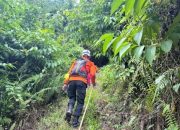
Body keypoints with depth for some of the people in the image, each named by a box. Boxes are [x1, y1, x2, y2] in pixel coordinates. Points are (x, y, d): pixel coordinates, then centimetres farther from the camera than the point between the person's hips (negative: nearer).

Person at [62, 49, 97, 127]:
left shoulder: (76, 62, 30)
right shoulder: (90, 63, 22)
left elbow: (69, 72, 18)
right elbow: (92, 75, 8)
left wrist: (65, 83, 13)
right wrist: (93, 83, 26)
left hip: (72, 80, 3)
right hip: (82, 82, -3)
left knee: (71, 97, 21)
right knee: (80, 102, 5)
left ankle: (69, 111, -5)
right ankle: (75, 120, -2)